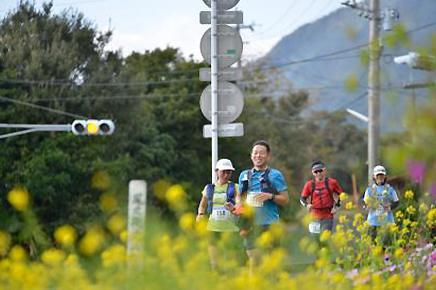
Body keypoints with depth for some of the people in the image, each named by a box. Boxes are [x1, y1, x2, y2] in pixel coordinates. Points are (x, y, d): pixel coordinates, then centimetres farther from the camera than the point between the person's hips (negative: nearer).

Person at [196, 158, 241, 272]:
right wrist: (200, 214, 1)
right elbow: (202, 205, 23)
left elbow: (239, 204, -10)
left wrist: (233, 208, -33)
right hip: (213, 227, 2)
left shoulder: (235, 188, 5)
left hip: (230, 227, -2)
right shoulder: (209, 188, 12)